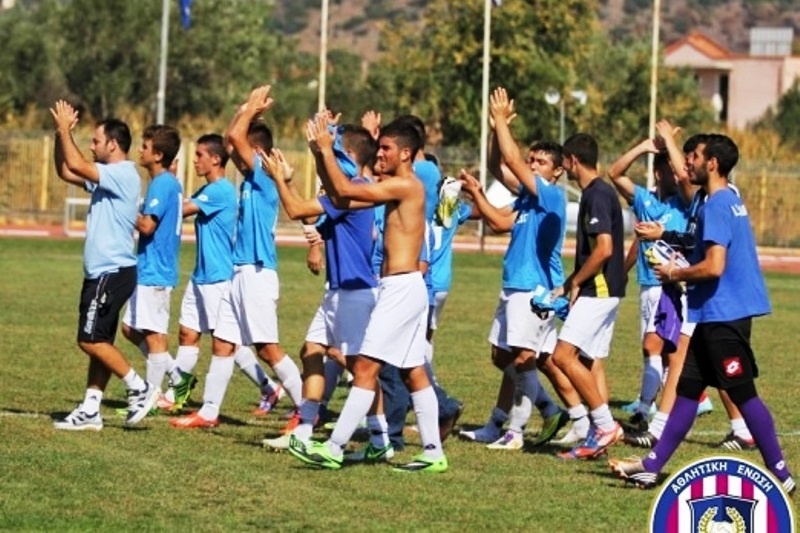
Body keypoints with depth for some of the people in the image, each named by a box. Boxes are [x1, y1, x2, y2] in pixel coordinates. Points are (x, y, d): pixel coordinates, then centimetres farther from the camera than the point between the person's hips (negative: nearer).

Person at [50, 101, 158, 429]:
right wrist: (60, 134, 10)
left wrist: (65, 129, -12)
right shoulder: (108, 176, 15)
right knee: (98, 342, 9)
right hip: (102, 272, 10)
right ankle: (90, 411, 10)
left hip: (112, 272, -10)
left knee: (91, 340, -11)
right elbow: (65, 171, 22)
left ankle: (140, 389, -5)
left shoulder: (123, 175, -15)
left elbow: (76, 165, -24)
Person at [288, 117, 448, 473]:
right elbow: (340, 199, 15)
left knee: (366, 367, -10)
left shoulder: (405, 185, -13)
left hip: (402, 287, -11)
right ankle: (433, 453, 12)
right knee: (413, 372, 11)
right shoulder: (395, 186, 16)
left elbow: (345, 190, -18)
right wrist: (321, 157, 9)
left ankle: (334, 448, -12)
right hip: (405, 287, 11)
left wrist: (327, 150, -8)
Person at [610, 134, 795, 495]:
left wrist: (676, 274, -9)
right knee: (687, 388, 12)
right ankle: (651, 467, 17)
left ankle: (780, 475, -2)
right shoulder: (729, 201, 14)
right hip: (716, 316, 10)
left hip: (725, 315, -10)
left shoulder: (716, 206, -17)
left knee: (743, 394, -6)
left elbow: (714, 266, -25)